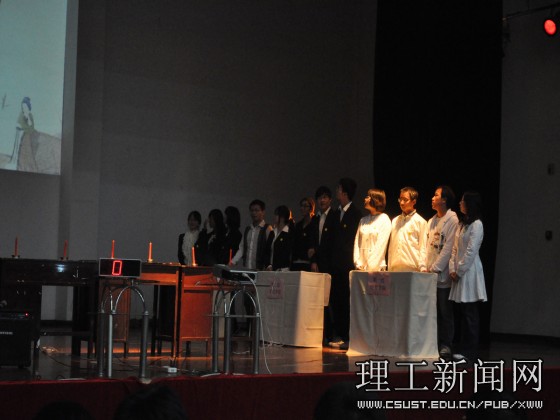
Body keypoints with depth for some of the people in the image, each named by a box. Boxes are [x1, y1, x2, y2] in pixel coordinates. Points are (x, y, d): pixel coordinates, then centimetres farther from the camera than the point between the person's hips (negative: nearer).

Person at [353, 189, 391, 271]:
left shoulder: (384, 220, -2)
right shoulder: (363, 220, 14)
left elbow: (380, 246, -9)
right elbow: (357, 243, 9)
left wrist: (369, 268, -12)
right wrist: (358, 265, -3)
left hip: (376, 268, -5)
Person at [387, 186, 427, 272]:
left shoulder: (420, 222, 1)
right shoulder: (395, 221, 17)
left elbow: (423, 248, -1)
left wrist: (422, 268, -9)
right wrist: (389, 267, 10)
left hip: (412, 269, -4)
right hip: (395, 269, 5)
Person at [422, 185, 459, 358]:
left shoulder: (452, 220, -7)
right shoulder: (431, 221, 16)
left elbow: (448, 248, -13)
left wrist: (435, 268, -14)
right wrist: (424, 267, 3)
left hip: (443, 274, -7)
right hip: (429, 274, 7)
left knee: (445, 311, -1)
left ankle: (445, 344, 6)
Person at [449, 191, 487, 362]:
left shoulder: (476, 225, -10)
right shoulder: (462, 224, 16)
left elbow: (471, 251, -14)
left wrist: (459, 271, -11)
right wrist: (452, 269, 4)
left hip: (469, 272, -8)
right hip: (459, 273, 8)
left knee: (470, 314, -4)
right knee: (464, 314, 9)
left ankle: (470, 351, -1)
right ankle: (465, 348, 13)